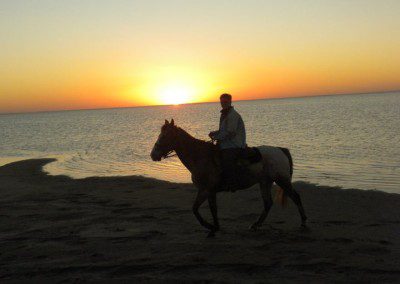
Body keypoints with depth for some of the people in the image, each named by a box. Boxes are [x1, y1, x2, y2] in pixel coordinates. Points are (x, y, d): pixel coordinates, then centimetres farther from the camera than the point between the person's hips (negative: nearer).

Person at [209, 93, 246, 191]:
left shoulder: (233, 115, -12)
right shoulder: (224, 114, 18)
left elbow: (230, 133, -18)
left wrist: (216, 137, -13)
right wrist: (214, 133, 7)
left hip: (234, 146, -11)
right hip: (226, 145, 11)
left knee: (226, 160, -28)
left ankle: (232, 185, -26)